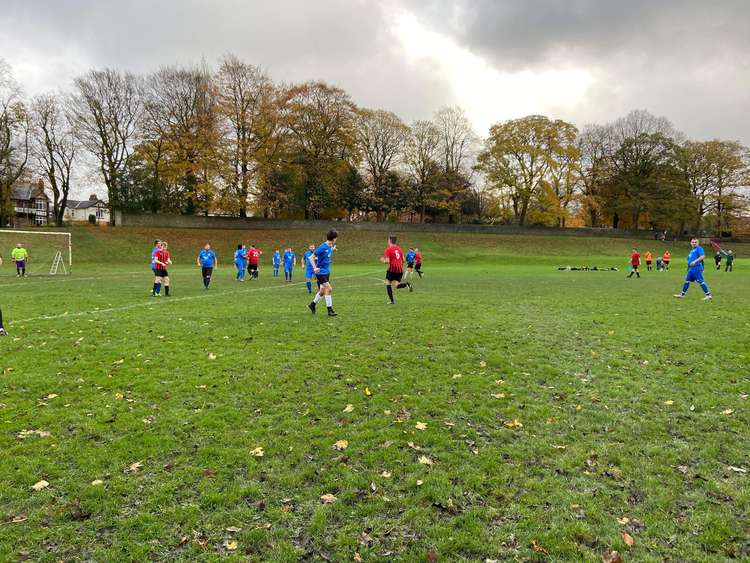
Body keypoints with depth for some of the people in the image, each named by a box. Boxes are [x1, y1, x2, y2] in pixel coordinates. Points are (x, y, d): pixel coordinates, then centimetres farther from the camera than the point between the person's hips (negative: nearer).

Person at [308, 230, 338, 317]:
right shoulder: (322, 247, -18)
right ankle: (330, 310, -5)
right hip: (321, 272, -9)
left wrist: (333, 250, 14)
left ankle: (312, 305, 34)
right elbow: (311, 257, -18)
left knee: (323, 291, 15)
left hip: (326, 272, 9)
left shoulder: (329, 247, 6)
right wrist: (315, 267, -29)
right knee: (329, 289, -14)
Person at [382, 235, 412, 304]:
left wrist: (383, 260, 9)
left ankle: (391, 300, 7)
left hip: (392, 268, -5)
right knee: (396, 285, 6)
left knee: (388, 283, 12)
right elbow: (403, 260, 14)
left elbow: (387, 261, -12)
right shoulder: (399, 248, 15)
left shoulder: (388, 250, -5)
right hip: (400, 269, 5)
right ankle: (407, 284, -24)